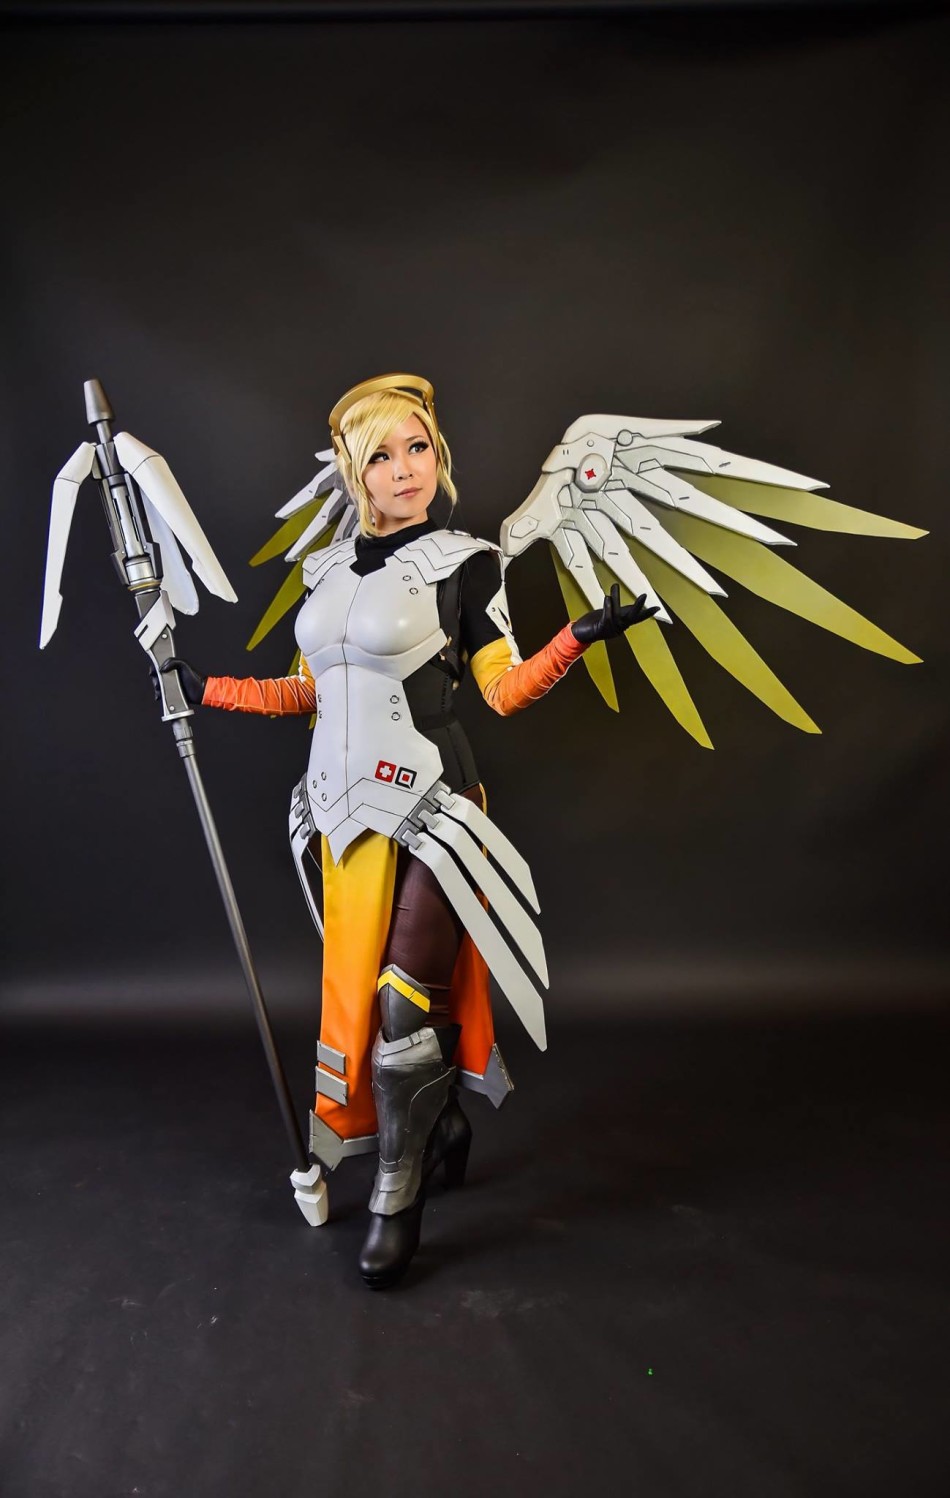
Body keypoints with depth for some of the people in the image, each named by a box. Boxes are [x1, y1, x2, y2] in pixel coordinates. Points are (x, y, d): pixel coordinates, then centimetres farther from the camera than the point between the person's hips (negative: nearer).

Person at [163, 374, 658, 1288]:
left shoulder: (464, 561, -4)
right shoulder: (327, 567, 11)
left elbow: (503, 691, -6)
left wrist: (577, 638, -21)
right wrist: (209, 690, 19)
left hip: (430, 809, -6)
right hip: (346, 807, 6)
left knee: (405, 1003, -7)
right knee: (358, 992, 12)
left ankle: (398, 1199, 9)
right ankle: (443, 1126, 34)